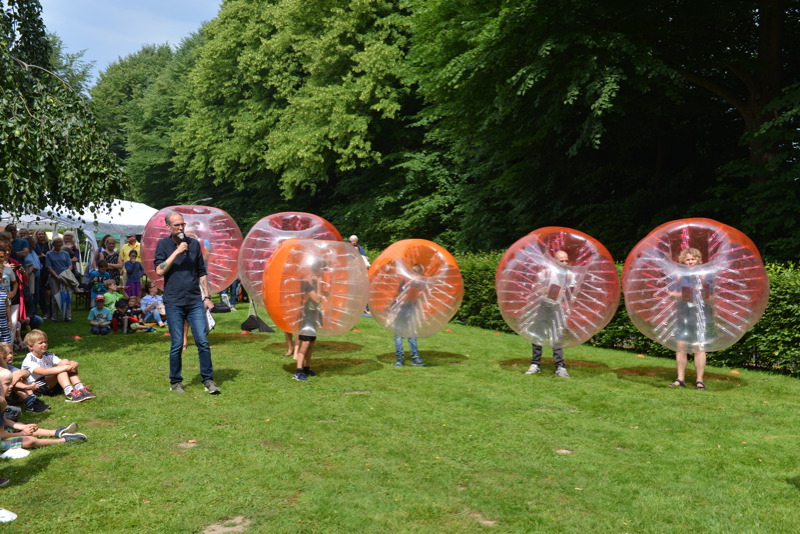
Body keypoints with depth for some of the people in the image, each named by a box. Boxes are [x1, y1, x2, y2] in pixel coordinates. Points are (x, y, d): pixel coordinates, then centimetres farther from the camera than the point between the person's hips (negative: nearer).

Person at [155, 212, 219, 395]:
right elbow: (159, 270, -10)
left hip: (195, 301, 2)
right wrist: (177, 252, -14)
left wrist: (207, 297, 7)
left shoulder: (194, 244, 10)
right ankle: (175, 382, 17)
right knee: (176, 345, 3)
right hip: (174, 302, -2)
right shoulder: (163, 245, 4)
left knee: (203, 342, -2)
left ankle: (208, 379, 7)